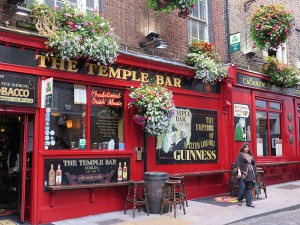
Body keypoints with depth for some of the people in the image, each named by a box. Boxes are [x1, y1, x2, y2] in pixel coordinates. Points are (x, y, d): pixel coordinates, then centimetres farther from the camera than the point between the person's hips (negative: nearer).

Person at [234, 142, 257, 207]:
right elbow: (238, 164, -7)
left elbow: (253, 164, 18)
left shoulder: (251, 155, 15)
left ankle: (249, 202, 9)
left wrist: (254, 173, 13)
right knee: (242, 187, -7)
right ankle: (239, 200, 11)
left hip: (250, 173, 5)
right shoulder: (240, 155, 0)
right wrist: (239, 172, -16)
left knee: (249, 188, 5)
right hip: (243, 173, -5)